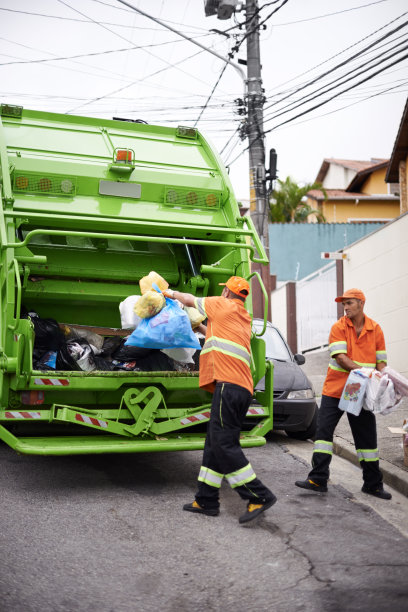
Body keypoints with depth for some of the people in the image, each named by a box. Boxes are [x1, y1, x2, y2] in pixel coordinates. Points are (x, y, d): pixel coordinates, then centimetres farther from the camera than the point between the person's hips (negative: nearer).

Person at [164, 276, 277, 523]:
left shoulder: (223, 305, 4)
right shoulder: (245, 318, 26)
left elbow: (190, 299, 18)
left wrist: (171, 293, 37)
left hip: (228, 383, -9)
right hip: (243, 388, 9)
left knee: (224, 443, -11)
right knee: (216, 442, 11)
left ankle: (259, 496, -13)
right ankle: (207, 500, 15)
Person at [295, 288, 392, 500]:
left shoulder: (375, 329, 4)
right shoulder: (339, 327, -4)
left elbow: (381, 361, 6)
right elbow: (340, 357, -15)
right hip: (335, 389, -1)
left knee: (367, 438, 7)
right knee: (324, 431, -4)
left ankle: (373, 484, 18)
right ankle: (318, 479, 2)